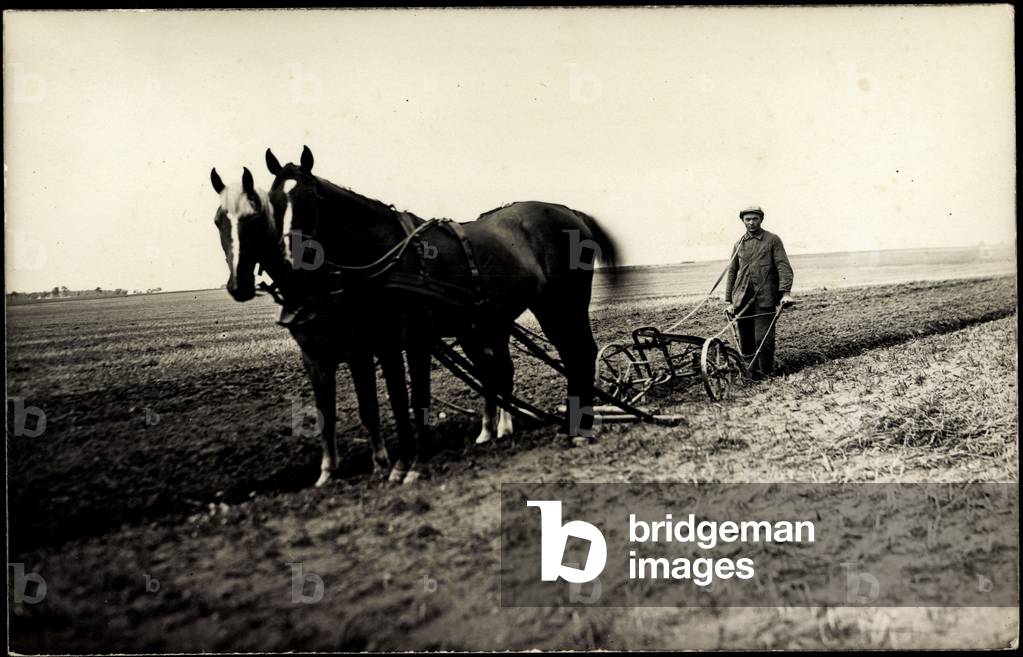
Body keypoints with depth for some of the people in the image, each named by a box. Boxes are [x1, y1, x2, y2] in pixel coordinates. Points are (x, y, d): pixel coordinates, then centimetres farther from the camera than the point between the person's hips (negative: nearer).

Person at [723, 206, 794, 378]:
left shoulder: (772, 240, 3)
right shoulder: (739, 244, 15)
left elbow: (783, 267, -4)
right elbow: (731, 272, 17)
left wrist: (785, 292, -18)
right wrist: (728, 301, 11)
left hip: (764, 300, -4)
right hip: (742, 301, 4)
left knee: (763, 340, -6)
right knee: (745, 341, 6)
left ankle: (766, 374, 9)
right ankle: (752, 371, 19)